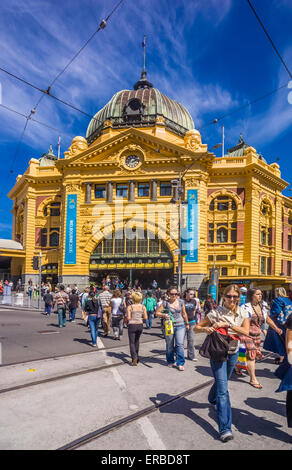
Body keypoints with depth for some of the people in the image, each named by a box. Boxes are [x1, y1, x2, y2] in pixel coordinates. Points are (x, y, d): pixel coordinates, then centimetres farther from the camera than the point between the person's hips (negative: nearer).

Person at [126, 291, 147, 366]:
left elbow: (128, 318, -13)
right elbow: (145, 318, -1)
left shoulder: (129, 307, -8)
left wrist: (127, 320, 8)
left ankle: (134, 358, -12)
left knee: (132, 342, 5)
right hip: (140, 325, 3)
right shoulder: (143, 307, -1)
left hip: (132, 325, -3)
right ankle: (136, 356, 31)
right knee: (137, 340, 24)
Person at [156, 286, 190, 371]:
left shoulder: (180, 302, 4)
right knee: (170, 345, 10)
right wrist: (164, 315, -21)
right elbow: (157, 313, -3)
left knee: (180, 344, -8)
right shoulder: (165, 303, -5)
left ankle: (180, 363, 1)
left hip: (180, 326, 1)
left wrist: (187, 324, 21)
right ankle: (170, 362, 28)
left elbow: (184, 314, 16)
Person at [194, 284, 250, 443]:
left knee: (221, 382, 24)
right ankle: (225, 429, -7)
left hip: (233, 353, 4)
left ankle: (212, 399, 56)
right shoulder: (215, 313, -12)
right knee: (223, 389, -10)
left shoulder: (242, 313, -3)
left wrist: (227, 324, -26)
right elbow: (196, 327, -6)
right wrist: (205, 329, -28)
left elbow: (246, 331, -18)